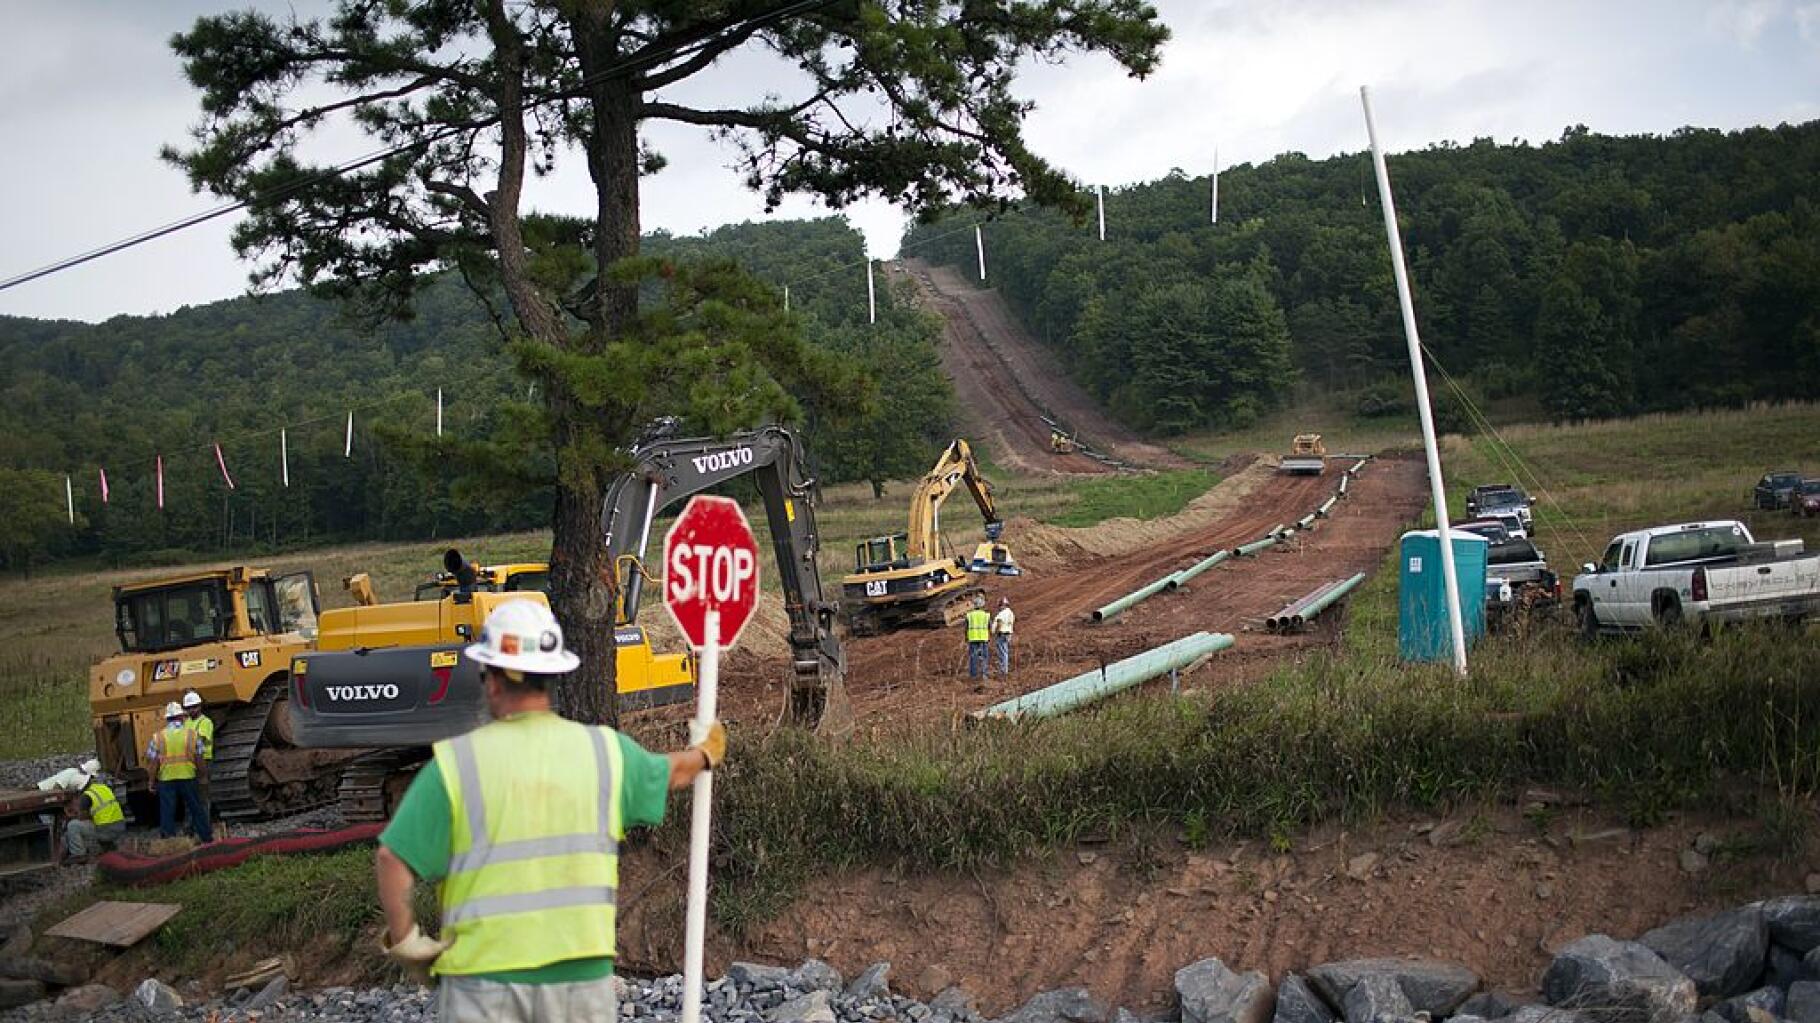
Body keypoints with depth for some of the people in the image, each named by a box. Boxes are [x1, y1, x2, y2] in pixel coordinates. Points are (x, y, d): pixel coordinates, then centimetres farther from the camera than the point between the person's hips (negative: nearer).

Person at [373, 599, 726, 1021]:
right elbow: (672, 772, 20)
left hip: (484, 976, -2)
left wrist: (404, 942, 2)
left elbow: (392, 860, -12)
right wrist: (706, 752, 42)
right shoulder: (604, 750, 1)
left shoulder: (455, 761, -8)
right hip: (581, 972, 2)